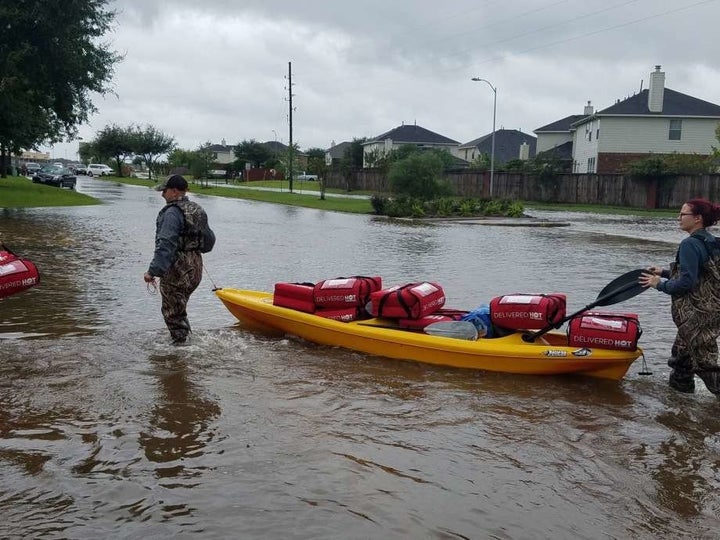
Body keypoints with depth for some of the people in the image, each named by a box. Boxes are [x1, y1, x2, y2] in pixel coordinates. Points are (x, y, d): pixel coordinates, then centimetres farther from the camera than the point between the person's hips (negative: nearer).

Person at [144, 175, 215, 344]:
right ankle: (187, 337, 24)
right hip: (196, 268, 9)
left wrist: (153, 271, -27)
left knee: (172, 312, 2)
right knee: (179, 308, 22)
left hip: (176, 269, -9)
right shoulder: (198, 211, 10)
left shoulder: (172, 213, -16)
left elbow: (165, 245, -25)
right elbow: (210, 240, 17)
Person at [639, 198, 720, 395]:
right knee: (682, 350, 24)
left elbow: (687, 282, -23)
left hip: (696, 315, -10)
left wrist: (660, 284, -8)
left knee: (704, 363, -3)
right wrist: (665, 272, 18)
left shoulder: (690, 244, -19)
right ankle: (679, 385, 38)